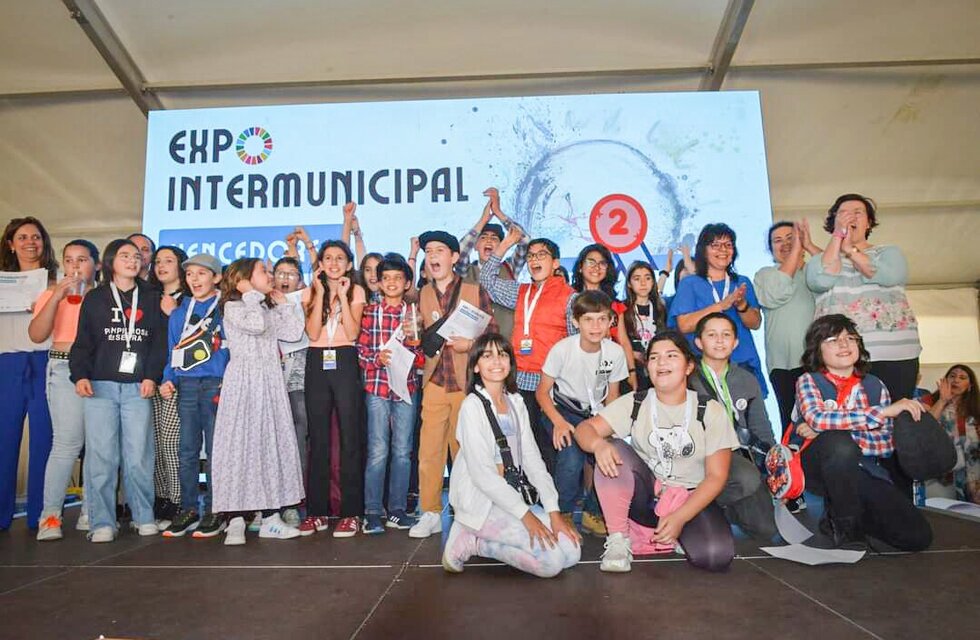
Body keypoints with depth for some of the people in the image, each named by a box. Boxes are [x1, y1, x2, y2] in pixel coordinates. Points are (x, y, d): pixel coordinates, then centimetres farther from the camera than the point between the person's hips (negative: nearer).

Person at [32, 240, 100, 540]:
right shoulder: (54, 293, 8)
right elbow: (37, 335, -5)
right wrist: (57, 297, -10)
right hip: (66, 369, -2)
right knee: (68, 442, -10)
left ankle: (92, 510, 12)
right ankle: (50, 515, -2)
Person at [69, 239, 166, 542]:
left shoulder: (151, 298, 13)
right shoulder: (95, 298, 12)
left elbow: (159, 342, 7)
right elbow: (83, 342, 8)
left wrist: (152, 376, -5)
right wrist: (80, 375, -7)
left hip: (138, 388, 0)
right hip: (100, 386, 0)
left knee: (139, 456, -2)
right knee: (101, 455, -3)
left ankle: (144, 517, 9)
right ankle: (102, 522, 4)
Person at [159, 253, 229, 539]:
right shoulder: (178, 314, 15)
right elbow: (173, 353, 18)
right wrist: (169, 380, 2)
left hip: (217, 385, -4)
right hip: (186, 386, 4)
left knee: (215, 450, 0)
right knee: (187, 450, 7)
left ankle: (214, 511, 8)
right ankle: (188, 510, 16)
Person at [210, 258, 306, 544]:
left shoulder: (270, 309, 20)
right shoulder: (232, 307, -1)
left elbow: (294, 333, 9)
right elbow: (255, 325, -20)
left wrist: (283, 303, 13)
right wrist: (252, 296, -6)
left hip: (271, 383, 7)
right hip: (243, 382, -6)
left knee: (273, 444, 4)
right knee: (240, 445, -7)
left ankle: (270, 517, 9)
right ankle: (235, 520, -2)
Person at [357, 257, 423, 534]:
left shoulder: (414, 312, 8)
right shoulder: (369, 312, 6)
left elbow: (422, 355, 7)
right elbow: (360, 350, 3)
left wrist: (414, 339, -12)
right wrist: (377, 358, -16)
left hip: (407, 386, 2)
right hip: (377, 387, -2)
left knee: (403, 451, 7)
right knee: (378, 451, -3)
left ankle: (397, 510, 17)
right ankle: (372, 513, 6)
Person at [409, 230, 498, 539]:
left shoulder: (475, 291, 2)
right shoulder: (423, 294, 12)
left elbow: (492, 331, 1)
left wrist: (470, 344, -16)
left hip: (467, 382, -2)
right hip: (435, 382, 3)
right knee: (429, 451, 0)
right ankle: (430, 514, 12)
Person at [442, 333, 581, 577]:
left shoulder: (516, 402, 9)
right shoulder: (472, 406, -12)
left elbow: (532, 459, 5)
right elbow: (482, 473, -18)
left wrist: (553, 510, -5)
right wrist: (525, 515, -19)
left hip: (511, 497, 7)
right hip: (480, 503, -7)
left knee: (572, 552, -3)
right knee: (551, 560, -18)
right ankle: (471, 543, -2)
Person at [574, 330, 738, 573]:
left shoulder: (711, 411, -4)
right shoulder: (634, 404, -1)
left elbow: (716, 476, -6)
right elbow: (585, 428, -8)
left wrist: (679, 518, -18)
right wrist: (598, 444, -33)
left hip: (691, 500, 0)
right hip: (645, 495, 1)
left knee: (716, 555, -29)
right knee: (614, 451, -27)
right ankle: (618, 540, -15)